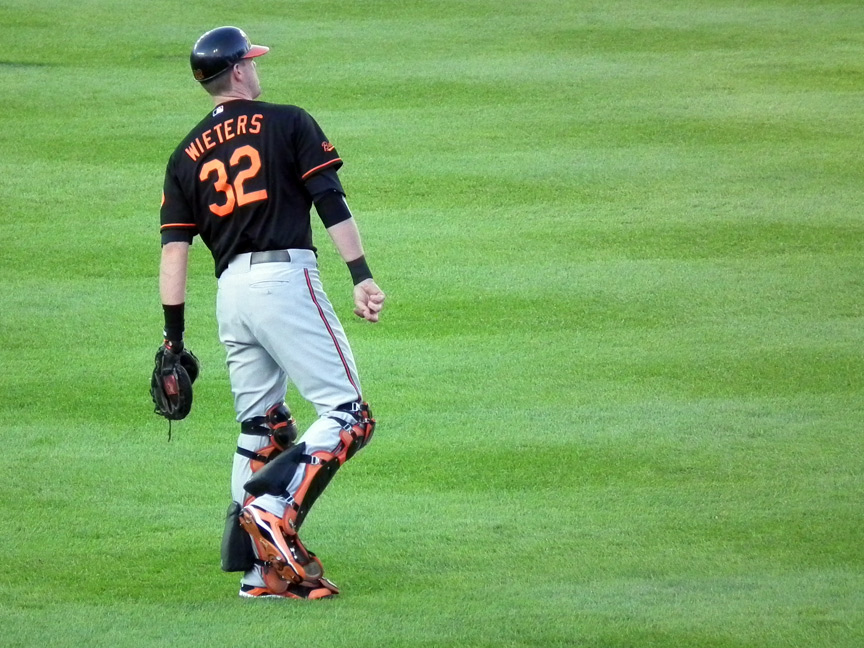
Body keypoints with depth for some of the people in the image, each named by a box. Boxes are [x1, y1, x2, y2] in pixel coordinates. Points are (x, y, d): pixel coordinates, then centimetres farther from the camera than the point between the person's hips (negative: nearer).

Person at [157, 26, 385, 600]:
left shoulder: (188, 154, 16)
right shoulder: (288, 123, 5)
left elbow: (174, 249, 10)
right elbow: (331, 201, -5)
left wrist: (173, 337, 11)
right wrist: (361, 277, -8)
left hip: (230, 293, 6)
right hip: (286, 277, -6)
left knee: (261, 427, 13)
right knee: (348, 416, -7)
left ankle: (263, 569, 9)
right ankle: (274, 507, -26)